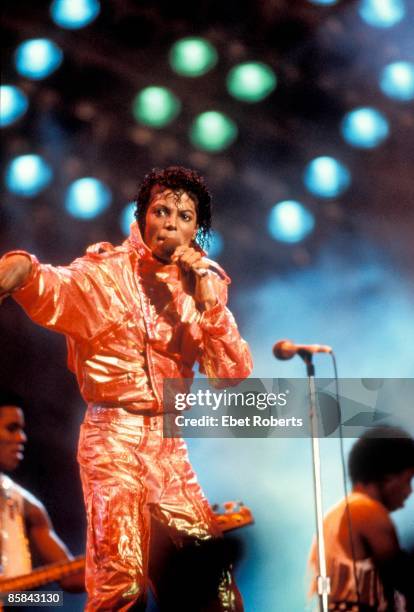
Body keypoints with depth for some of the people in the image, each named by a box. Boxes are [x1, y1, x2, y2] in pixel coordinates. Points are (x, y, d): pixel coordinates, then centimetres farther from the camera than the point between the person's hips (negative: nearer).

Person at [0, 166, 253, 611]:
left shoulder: (201, 288, 8)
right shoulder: (107, 271, -4)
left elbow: (234, 376, 2)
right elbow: (54, 292, -27)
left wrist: (209, 301, -9)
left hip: (170, 441, 5)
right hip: (113, 436, -5)